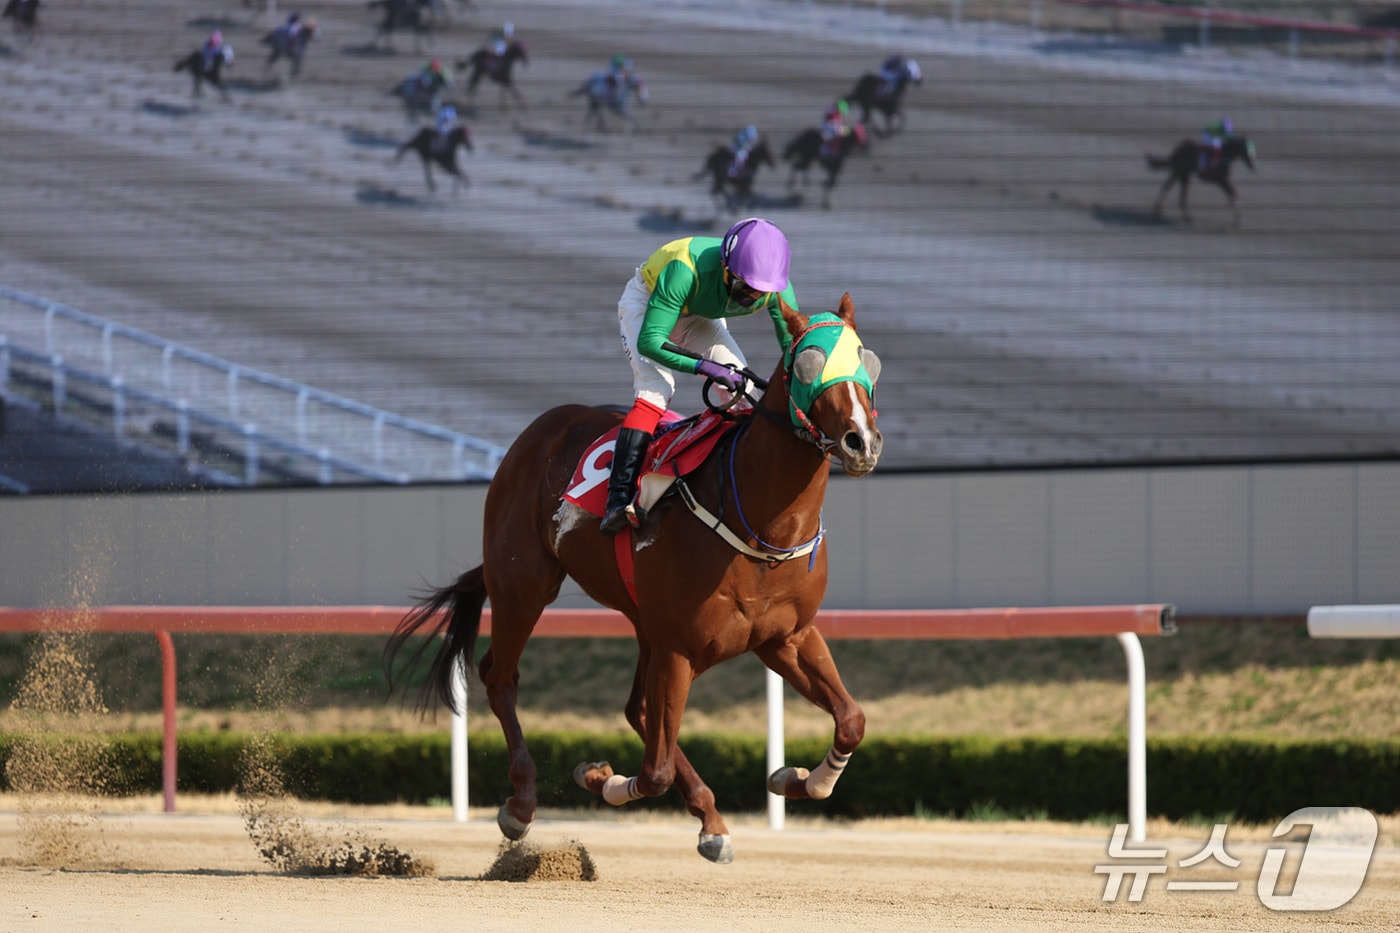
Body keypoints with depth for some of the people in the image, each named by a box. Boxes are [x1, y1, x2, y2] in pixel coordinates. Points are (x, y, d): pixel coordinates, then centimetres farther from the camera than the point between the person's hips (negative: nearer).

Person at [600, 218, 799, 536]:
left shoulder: (776, 290, -28)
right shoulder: (686, 270, -43)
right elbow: (649, 340, -42)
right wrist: (706, 367, -53)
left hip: (700, 318, 5)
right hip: (646, 304, -5)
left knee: (745, 390, -11)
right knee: (656, 388, -27)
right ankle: (618, 500, -34)